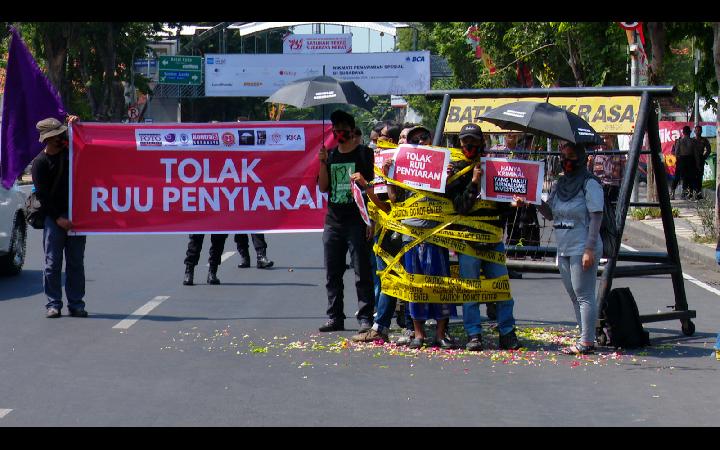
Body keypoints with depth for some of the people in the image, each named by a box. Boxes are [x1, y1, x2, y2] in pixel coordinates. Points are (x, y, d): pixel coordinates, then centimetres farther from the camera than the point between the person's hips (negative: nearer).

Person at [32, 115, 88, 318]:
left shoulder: (70, 151, 10)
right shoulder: (40, 162, -3)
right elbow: (42, 195, -7)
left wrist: (76, 124, 7)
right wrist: (58, 218, -14)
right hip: (53, 216, -4)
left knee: (76, 262, 5)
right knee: (53, 262, -3)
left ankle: (76, 304, 9)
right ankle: (53, 304, 2)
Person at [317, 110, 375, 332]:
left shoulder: (364, 153, 0)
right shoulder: (330, 155, 15)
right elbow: (323, 188, 10)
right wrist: (323, 163, -4)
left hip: (356, 221, -5)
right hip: (333, 221, 5)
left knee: (362, 273, -5)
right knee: (333, 274, 7)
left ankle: (366, 318, -3)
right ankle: (335, 318, 13)